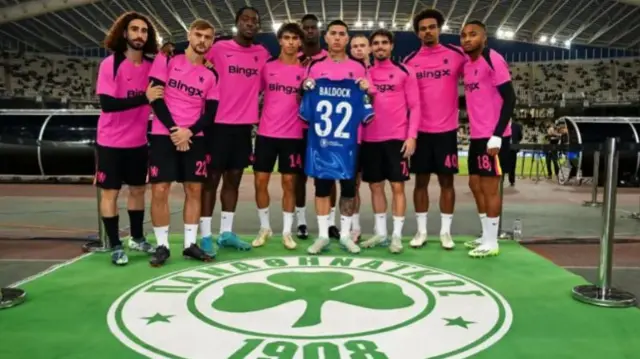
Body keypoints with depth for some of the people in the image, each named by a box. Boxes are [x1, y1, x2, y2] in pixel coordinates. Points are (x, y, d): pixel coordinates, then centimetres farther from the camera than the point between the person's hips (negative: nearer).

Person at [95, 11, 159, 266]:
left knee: (138, 189, 14)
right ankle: (115, 246, 11)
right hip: (110, 142, -5)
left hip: (138, 142, 5)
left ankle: (137, 238, 29)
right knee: (110, 192, 2)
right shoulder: (110, 64, -14)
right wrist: (144, 98, -30)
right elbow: (107, 104, -23)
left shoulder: (153, 65, -1)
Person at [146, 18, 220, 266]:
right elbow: (155, 97, -6)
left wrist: (189, 131, -12)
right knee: (159, 190, -5)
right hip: (164, 135, -3)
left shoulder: (211, 75, 10)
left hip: (194, 138, 3)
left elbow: (210, 113, 5)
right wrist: (173, 129, -13)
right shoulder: (167, 60, 2)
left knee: (194, 190, 4)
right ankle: (162, 246, 7)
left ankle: (190, 244, 13)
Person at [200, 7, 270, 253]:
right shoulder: (219, 48, -3)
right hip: (219, 123, -4)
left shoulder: (262, 54, 9)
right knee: (212, 178, 0)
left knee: (234, 179, 10)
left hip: (245, 125, 5)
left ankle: (226, 233, 18)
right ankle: (206, 235, 6)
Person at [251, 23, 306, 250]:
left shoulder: (305, 70, 3)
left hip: (293, 135, -1)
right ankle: (265, 228, 19)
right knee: (260, 181, 3)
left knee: (289, 182, 3)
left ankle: (287, 231, 14)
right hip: (266, 133, 1)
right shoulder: (267, 67, 6)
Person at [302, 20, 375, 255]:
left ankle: (345, 234, 17)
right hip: (321, 138, 0)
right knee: (322, 184, 4)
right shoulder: (315, 67, 9)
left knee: (348, 185, 4)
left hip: (347, 139, 0)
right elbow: (306, 103, 16)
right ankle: (322, 235, 14)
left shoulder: (358, 68, 8)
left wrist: (366, 90, -8)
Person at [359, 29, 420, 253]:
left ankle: (397, 236, 7)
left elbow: (414, 106, 0)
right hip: (370, 139, 3)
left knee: (397, 186, -1)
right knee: (375, 186, 8)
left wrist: (412, 136, -10)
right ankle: (380, 233, 20)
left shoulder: (405, 72, 2)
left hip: (397, 138, -3)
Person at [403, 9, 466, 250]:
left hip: (447, 129, -1)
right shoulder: (410, 61, 4)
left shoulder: (456, 55, 0)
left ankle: (445, 231, 15)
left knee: (446, 180, 5)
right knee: (421, 180, 7)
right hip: (420, 130, 1)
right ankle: (421, 231, 17)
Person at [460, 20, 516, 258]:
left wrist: (497, 135, -20)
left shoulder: (493, 60, -12)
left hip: (493, 136, -9)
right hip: (477, 135, 9)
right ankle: (486, 236, 26)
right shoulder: (467, 64, 13)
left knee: (489, 187, -2)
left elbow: (509, 98, -16)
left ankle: (492, 243, 9)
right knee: (475, 184, 14)